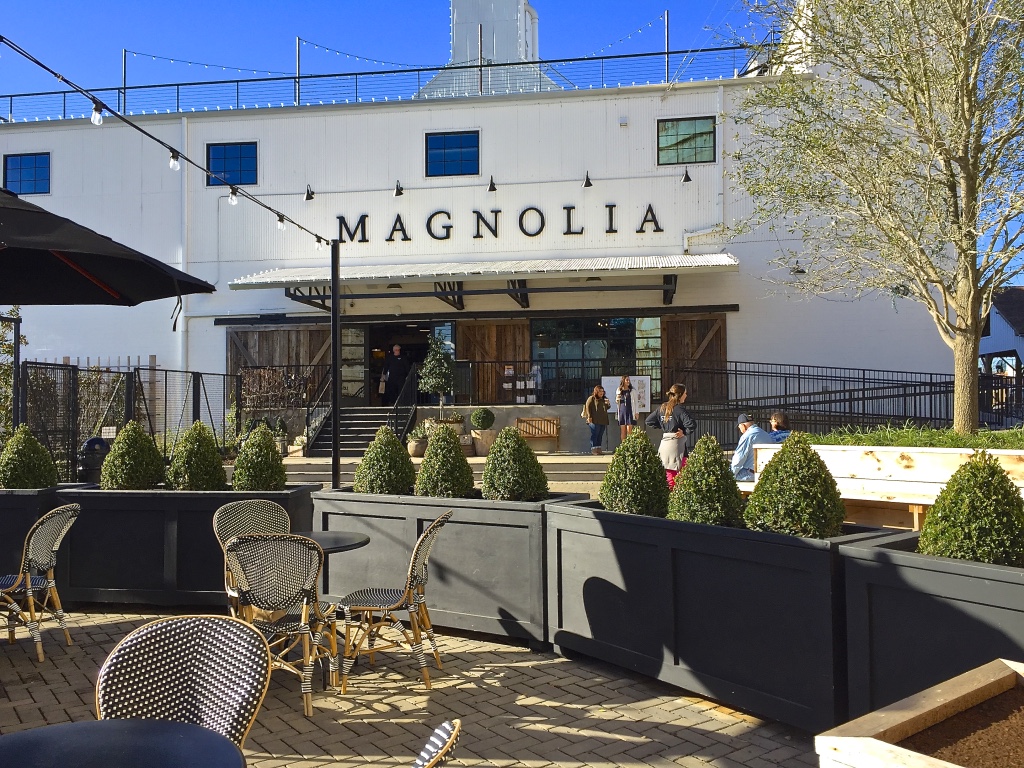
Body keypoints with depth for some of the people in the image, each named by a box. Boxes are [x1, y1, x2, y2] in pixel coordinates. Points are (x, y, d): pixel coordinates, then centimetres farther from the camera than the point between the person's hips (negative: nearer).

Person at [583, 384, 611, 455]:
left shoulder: (604, 399, 20)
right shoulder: (591, 398, 0)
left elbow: (607, 407, 24)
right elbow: (588, 407, -6)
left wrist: (608, 404, 1)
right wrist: (589, 417, -14)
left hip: (603, 421, 7)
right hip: (595, 421, -7)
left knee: (600, 435, 7)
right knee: (594, 434, -8)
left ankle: (598, 449, 12)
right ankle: (593, 449, -6)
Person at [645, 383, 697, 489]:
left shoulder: (662, 408, 8)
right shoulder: (679, 409, -12)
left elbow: (648, 421, 15)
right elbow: (692, 425, -25)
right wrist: (684, 432, -8)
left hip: (664, 443, 7)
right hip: (677, 444, -7)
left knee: (669, 475, 13)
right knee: (678, 475, -2)